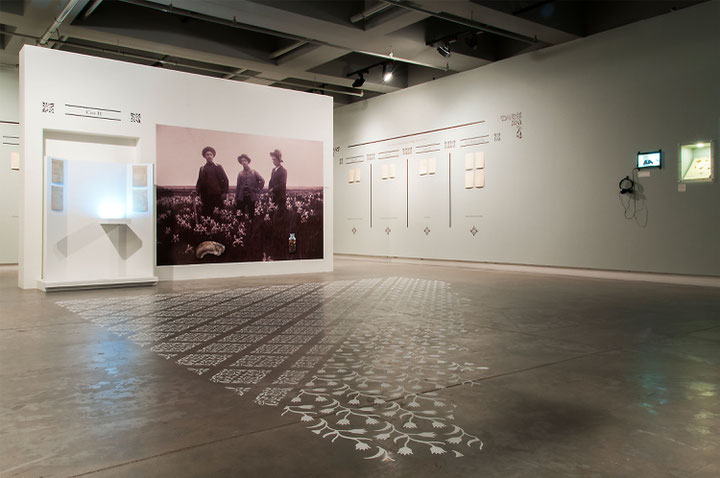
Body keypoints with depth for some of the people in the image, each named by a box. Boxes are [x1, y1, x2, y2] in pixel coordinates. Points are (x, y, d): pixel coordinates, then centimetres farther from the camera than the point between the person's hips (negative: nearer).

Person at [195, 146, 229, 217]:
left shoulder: (218, 167, 5)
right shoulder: (202, 168, 13)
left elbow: (225, 180, 1)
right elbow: (199, 181, 12)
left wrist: (224, 192, -7)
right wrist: (196, 191, -4)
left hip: (217, 196, -3)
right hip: (205, 197, 3)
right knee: (205, 215, 2)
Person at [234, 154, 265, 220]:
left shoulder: (253, 172, 1)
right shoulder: (240, 173, 5)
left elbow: (262, 180, 3)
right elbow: (238, 186, 7)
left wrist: (257, 189, -4)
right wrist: (236, 198, 5)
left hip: (251, 197, -1)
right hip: (242, 197, 1)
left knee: (251, 214, 5)